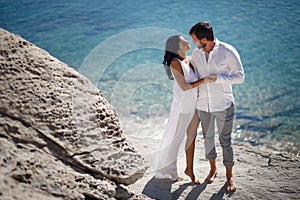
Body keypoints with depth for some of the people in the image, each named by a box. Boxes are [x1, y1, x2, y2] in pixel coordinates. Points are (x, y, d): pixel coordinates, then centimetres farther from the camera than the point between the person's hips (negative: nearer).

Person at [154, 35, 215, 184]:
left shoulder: (190, 60, 6)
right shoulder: (175, 63, -18)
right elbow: (184, 86, -22)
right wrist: (204, 80, -25)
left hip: (194, 104, 8)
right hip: (182, 105, -7)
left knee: (192, 136, 14)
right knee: (175, 138, 4)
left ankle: (189, 169, 27)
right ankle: (166, 171, 20)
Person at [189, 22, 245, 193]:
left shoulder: (228, 51, -15)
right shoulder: (196, 54, 0)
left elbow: (240, 77, -13)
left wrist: (216, 77, -21)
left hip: (223, 105, -4)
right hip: (203, 104, 4)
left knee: (225, 140, 5)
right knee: (208, 138, 17)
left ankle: (229, 176, 22)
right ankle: (213, 169, 38)